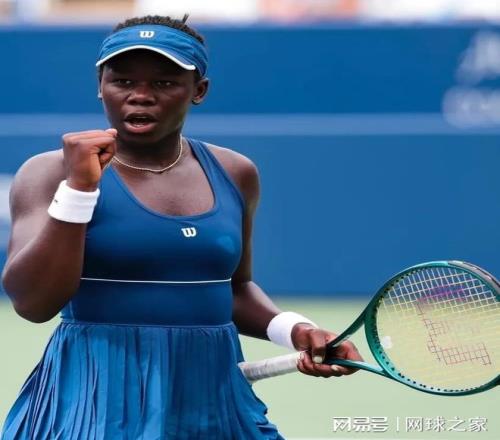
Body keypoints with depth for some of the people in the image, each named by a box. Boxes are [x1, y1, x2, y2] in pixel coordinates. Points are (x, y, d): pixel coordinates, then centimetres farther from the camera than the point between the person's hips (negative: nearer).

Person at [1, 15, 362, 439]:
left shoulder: (234, 174, 6)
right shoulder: (51, 173, -6)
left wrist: (293, 329, 2)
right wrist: (78, 186, -21)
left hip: (212, 399, 4)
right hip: (97, 402, -4)